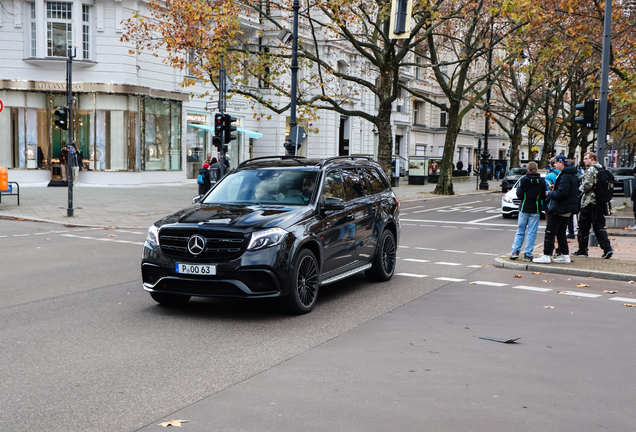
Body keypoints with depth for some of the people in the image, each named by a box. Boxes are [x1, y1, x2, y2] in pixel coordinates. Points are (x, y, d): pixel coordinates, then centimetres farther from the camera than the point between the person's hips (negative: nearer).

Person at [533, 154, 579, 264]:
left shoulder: (565, 176, -19)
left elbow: (562, 193, -25)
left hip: (559, 209, -10)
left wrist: (550, 194, -10)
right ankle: (565, 255, 18)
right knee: (560, 232, 15)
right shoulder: (572, 175, 15)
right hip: (566, 210, 10)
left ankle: (546, 256, -3)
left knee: (550, 232, -5)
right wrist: (554, 189, 10)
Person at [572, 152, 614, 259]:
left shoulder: (591, 170, -13)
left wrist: (581, 188, -1)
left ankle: (582, 250, 9)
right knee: (599, 227, 10)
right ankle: (607, 249, -2)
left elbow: (587, 185, -22)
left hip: (589, 202, -8)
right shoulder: (602, 169, 13)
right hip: (600, 203, 8)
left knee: (583, 227, 3)